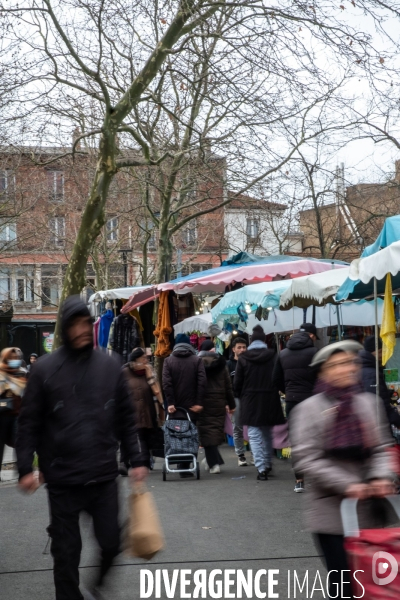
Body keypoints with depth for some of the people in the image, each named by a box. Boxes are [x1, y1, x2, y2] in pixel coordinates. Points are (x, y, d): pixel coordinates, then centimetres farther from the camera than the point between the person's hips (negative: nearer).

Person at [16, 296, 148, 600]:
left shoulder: (110, 366, 3)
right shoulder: (45, 368, -3)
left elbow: (126, 419, 8)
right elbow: (29, 422, -1)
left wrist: (137, 459, 4)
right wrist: (26, 467, -7)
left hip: (104, 476, 2)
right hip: (62, 479, -2)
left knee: (111, 542, 9)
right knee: (66, 551, 6)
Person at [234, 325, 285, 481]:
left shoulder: (243, 358, -4)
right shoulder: (272, 356, -4)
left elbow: (237, 382, -2)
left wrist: (241, 397, 14)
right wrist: (274, 392, 13)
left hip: (250, 401, -2)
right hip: (269, 400, 2)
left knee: (255, 435, 1)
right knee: (267, 433, 19)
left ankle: (261, 468, -8)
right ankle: (267, 464, 28)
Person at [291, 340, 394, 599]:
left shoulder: (368, 403, 4)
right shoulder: (310, 408, -7)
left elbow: (381, 448, 7)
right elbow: (307, 459, -12)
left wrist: (381, 477, -12)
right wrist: (347, 484, -19)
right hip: (331, 511, -3)